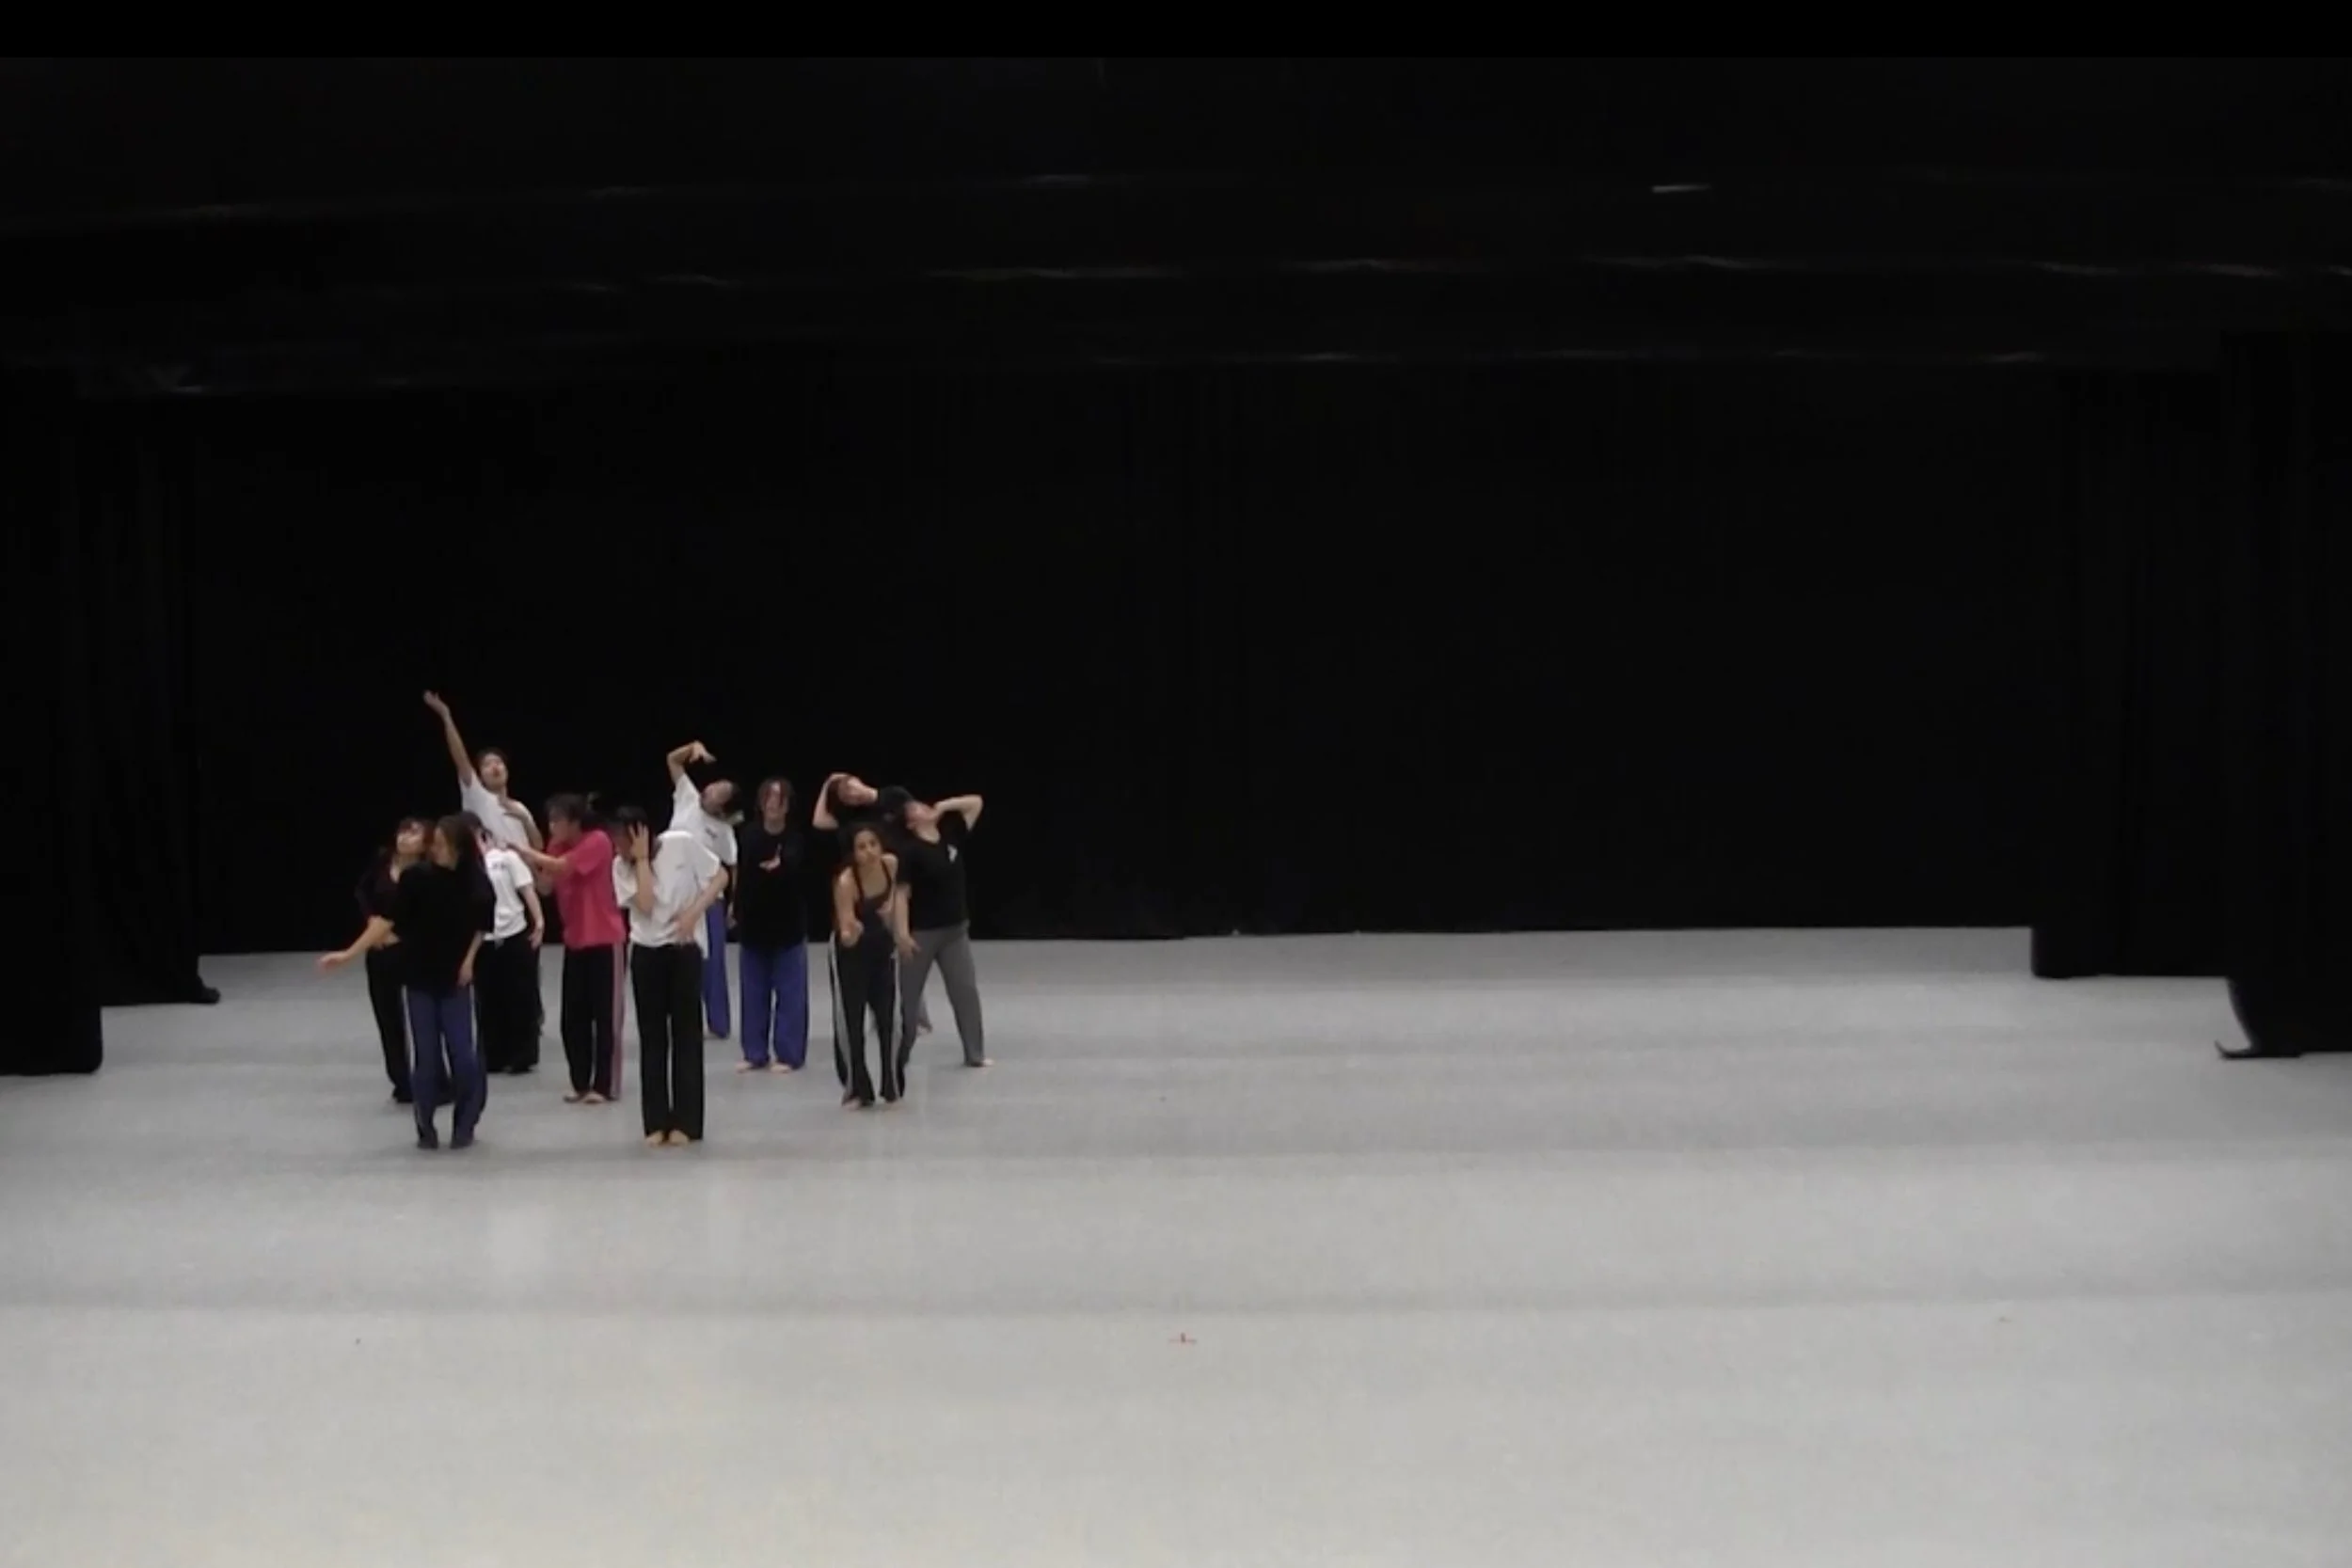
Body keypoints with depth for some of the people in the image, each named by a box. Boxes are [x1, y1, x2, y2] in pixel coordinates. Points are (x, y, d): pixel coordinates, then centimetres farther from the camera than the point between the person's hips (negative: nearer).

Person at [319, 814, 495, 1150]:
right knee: (426, 1056, 1)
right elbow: (387, 919, -15)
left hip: (455, 979, 1)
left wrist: (469, 960, -4)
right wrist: (349, 953, -19)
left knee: (463, 1055, -2)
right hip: (421, 977, -1)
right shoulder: (416, 877, -15)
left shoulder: (474, 884, -10)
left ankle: (464, 1126, 15)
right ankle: (426, 1128, 16)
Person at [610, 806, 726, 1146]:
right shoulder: (622, 865, -3)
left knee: (685, 1033, 0)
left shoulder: (683, 843, -10)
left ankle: (685, 1122, 4)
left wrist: (693, 912, -16)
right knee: (651, 1036, 4)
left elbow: (720, 877, -5)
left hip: (683, 947, -3)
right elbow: (645, 905, -17)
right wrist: (641, 859, -16)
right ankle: (656, 1123, 9)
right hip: (645, 951, 3)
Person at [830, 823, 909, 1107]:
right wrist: (849, 933, -56)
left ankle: (893, 1087, 11)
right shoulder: (846, 882, -31)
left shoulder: (891, 864, -17)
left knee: (890, 1018, 1)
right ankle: (856, 1088, 10)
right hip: (851, 953, -4)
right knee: (849, 1021, -2)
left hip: (883, 947, 4)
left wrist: (901, 931, -4)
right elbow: (845, 930, -33)